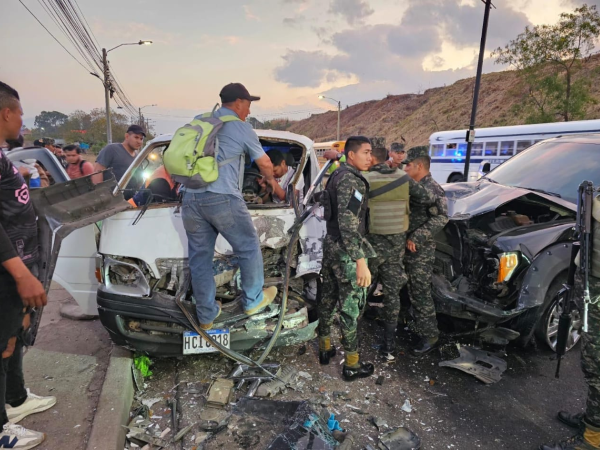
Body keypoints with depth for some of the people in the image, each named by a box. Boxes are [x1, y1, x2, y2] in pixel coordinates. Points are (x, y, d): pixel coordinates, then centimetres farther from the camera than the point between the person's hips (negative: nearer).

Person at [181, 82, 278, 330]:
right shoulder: (241, 128, 4)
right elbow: (265, 164, 14)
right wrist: (269, 179, 34)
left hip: (190, 198, 6)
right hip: (222, 198, -6)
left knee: (199, 258, 12)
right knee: (248, 248, 13)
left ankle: (206, 314, 21)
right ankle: (252, 300, 26)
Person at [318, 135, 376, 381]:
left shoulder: (336, 175, 11)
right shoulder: (351, 179, -20)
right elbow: (348, 224, -27)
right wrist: (360, 262, -28)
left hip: (330, 245, 10)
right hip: (346, 252, -10)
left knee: (328, 298, 18)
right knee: (350, 306, 0)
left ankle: (325, 348, 33)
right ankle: (352, 365, 13)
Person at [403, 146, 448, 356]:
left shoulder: (432, 189, -15)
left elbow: (441, 218, -25)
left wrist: (416, 238, -25)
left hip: (421, 251, -9)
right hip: (408, 248, 9)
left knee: (421, 293, -2)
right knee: (413, 292, 18)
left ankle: (429, 336, 10)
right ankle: (417, 325, 33)